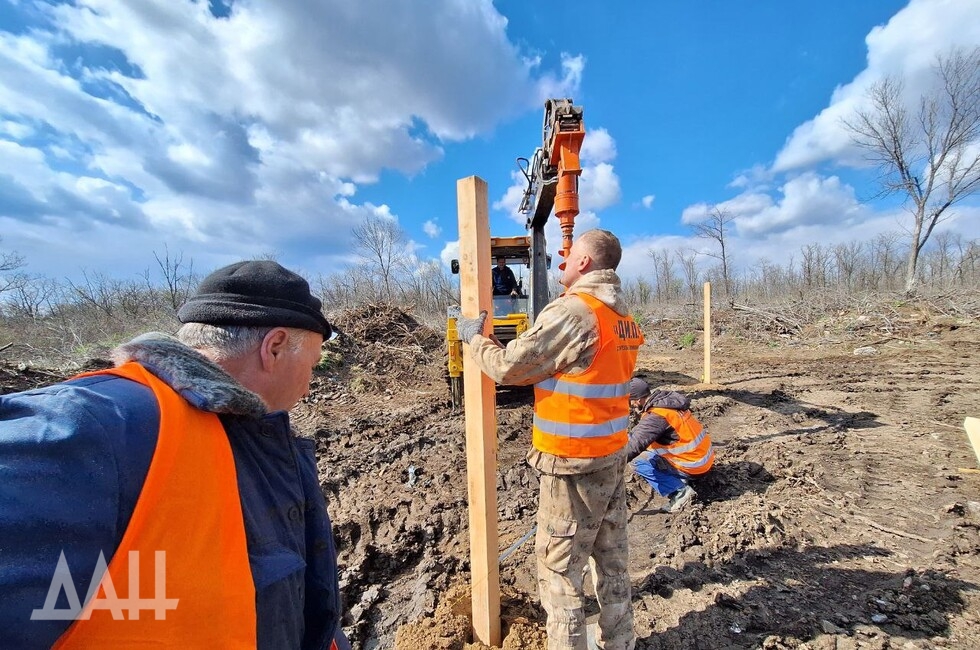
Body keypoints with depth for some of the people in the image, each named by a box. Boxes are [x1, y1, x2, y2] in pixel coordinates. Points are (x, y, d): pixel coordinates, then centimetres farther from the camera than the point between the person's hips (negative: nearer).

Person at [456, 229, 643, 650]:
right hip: (613, 452, 9)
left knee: (559, 565, 10)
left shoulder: (573, 311, -21)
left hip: (573, 461, -9)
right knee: (612, 558, 23)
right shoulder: (622, 316, 7)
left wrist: (475, 337, 1)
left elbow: (508, 366, -15)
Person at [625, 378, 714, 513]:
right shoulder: (668, 399, 1)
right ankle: (681, 480, 11)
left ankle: (679, 491, -9)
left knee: (638, 461, -9)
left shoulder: (656, 417, -26)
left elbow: (634, 445, -30)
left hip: (693, 466, -9)